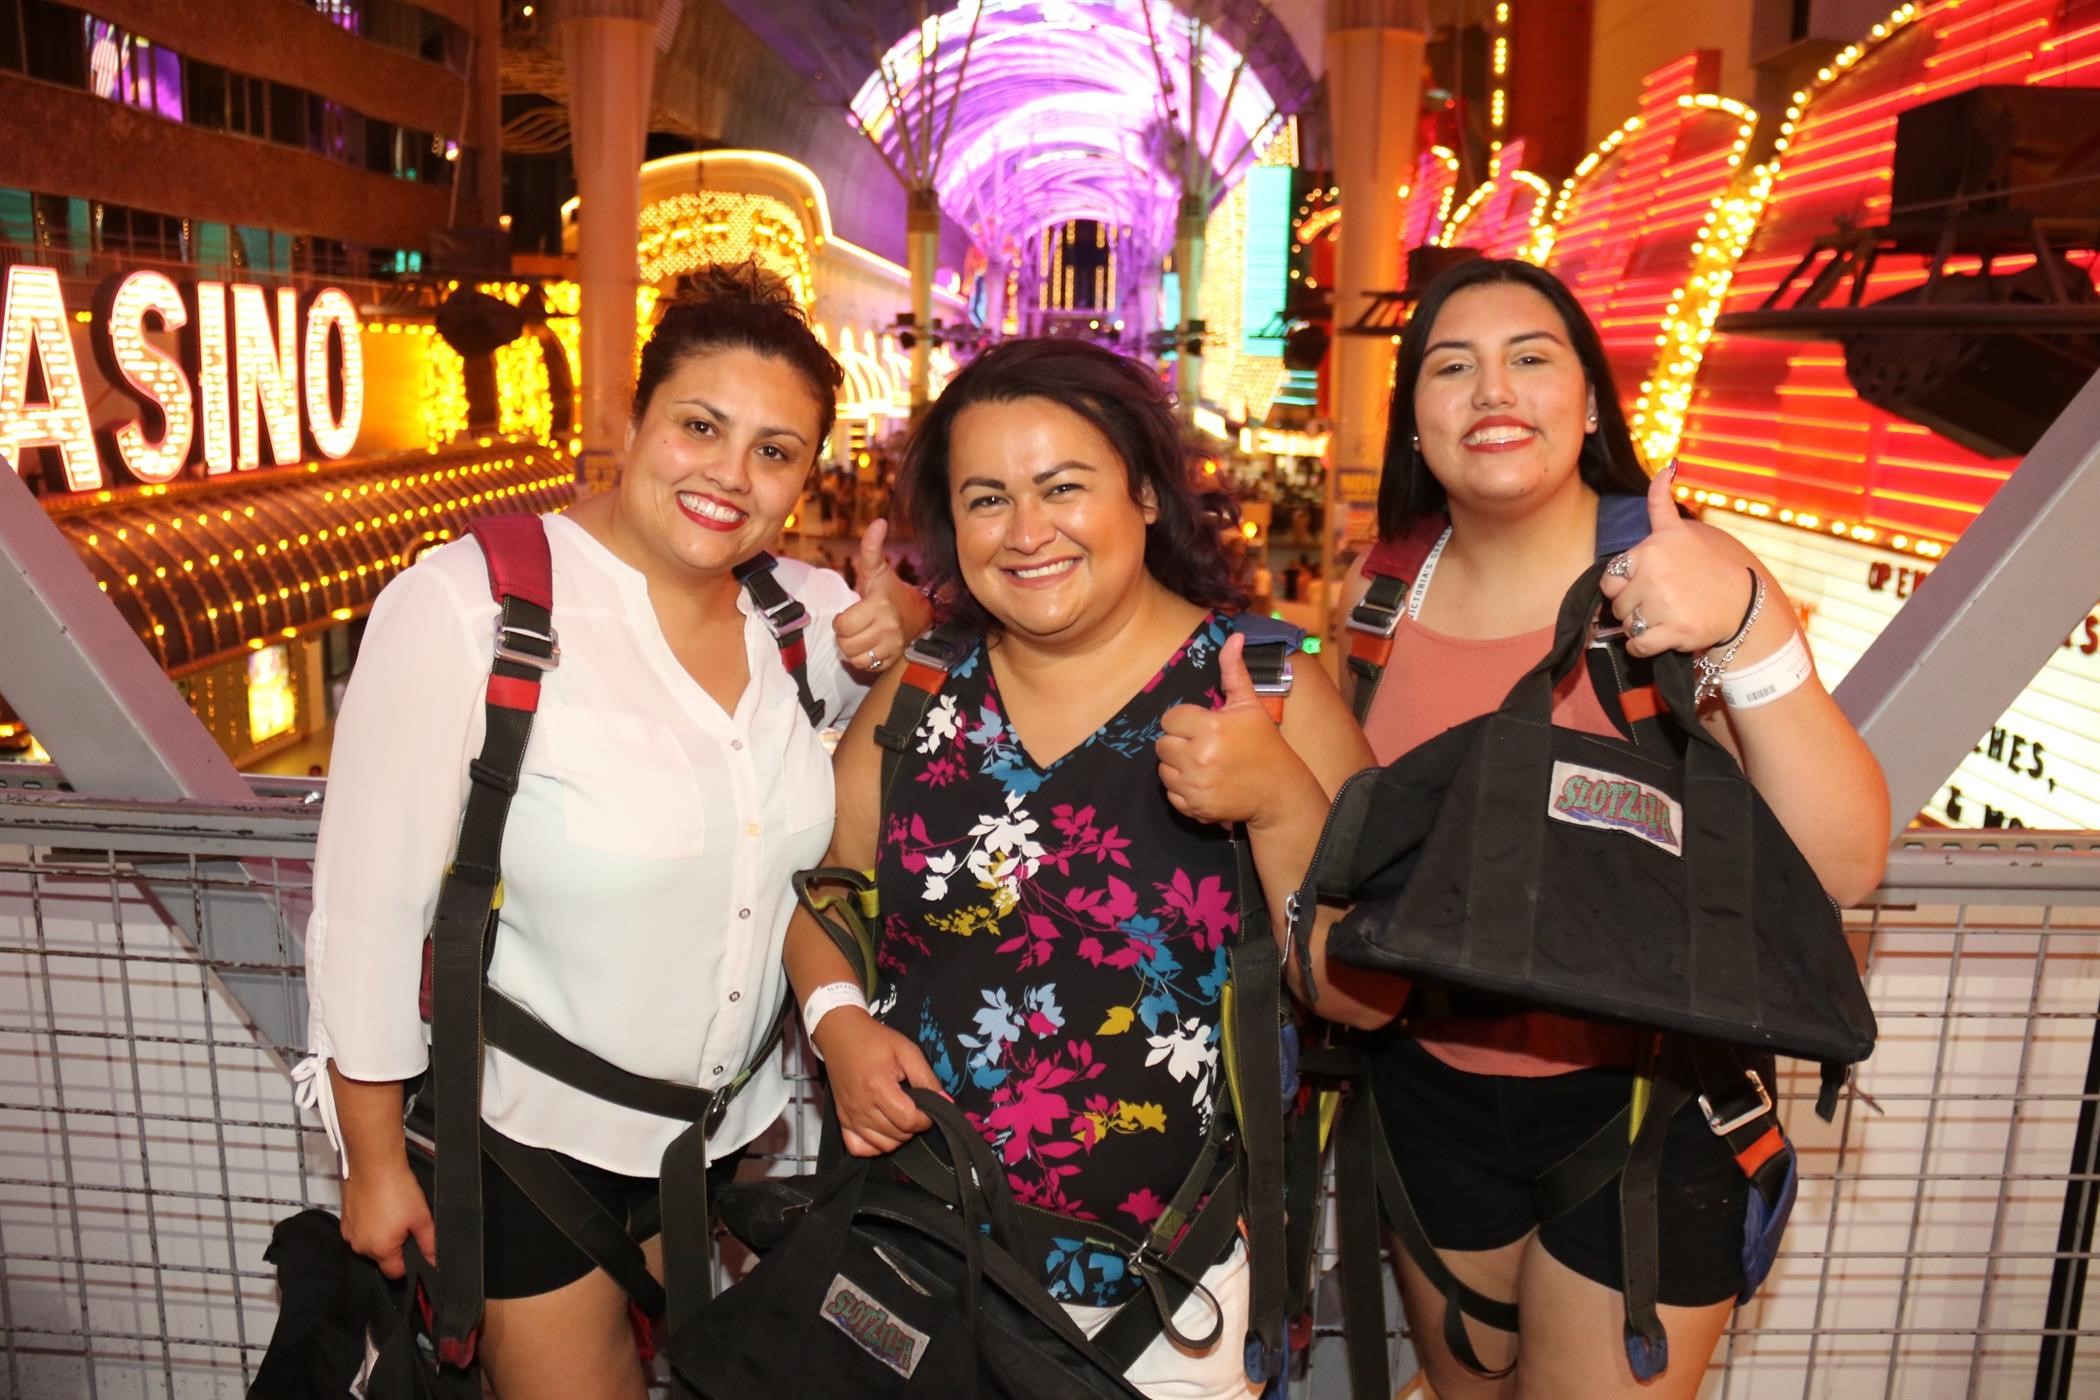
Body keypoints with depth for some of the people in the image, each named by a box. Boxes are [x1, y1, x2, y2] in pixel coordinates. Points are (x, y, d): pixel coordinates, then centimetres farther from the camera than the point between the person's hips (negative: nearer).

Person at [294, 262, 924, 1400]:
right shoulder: (467, 603, -22)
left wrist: (889, 647, -12)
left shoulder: (800, 607, -7)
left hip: (726, 1118, 6)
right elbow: (369, 902, -17)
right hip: (522, 1134, -6)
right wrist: (374, 1165, -9)